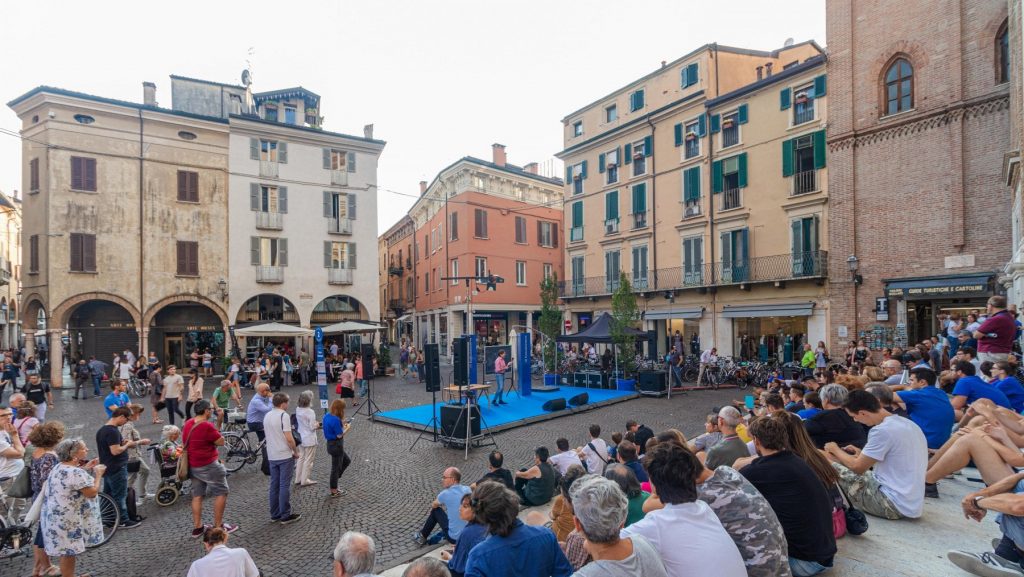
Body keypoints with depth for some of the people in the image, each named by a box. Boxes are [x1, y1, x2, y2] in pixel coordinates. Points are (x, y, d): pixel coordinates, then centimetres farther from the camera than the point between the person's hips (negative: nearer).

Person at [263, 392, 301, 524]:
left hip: (272, 456, 8)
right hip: (285, 456, -7)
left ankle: (275, 514, 22)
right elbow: (289, 438, -20)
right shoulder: (284, 415, -17)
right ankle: (286, 515, 6)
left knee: (274, 486, 13)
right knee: (285, 486, 0)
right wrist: (296, 451, -6)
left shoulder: (267, 416, 8)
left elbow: (266, 434, 17)